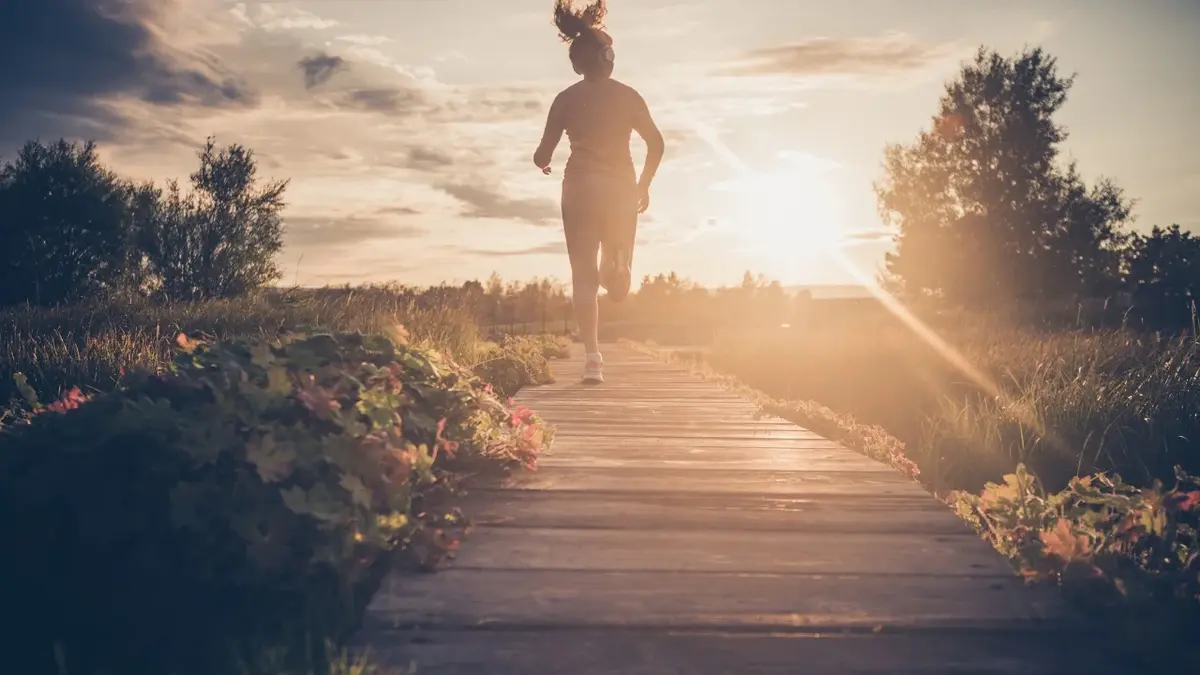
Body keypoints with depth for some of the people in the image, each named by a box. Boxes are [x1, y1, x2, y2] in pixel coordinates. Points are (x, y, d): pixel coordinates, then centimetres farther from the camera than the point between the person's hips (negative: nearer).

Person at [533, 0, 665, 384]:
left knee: (584, 275, 1)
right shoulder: (628, 95, 5)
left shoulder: (566, 99, 2)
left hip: (581, 188, -1)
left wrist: (541, 161, 22)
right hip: (621, 187, 1)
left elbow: (544, 154, -2)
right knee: (618, 287, 17)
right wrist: (644, 184, 13)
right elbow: (656, 143, 1)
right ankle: (616, 262, -14)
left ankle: (593, 359, -7)